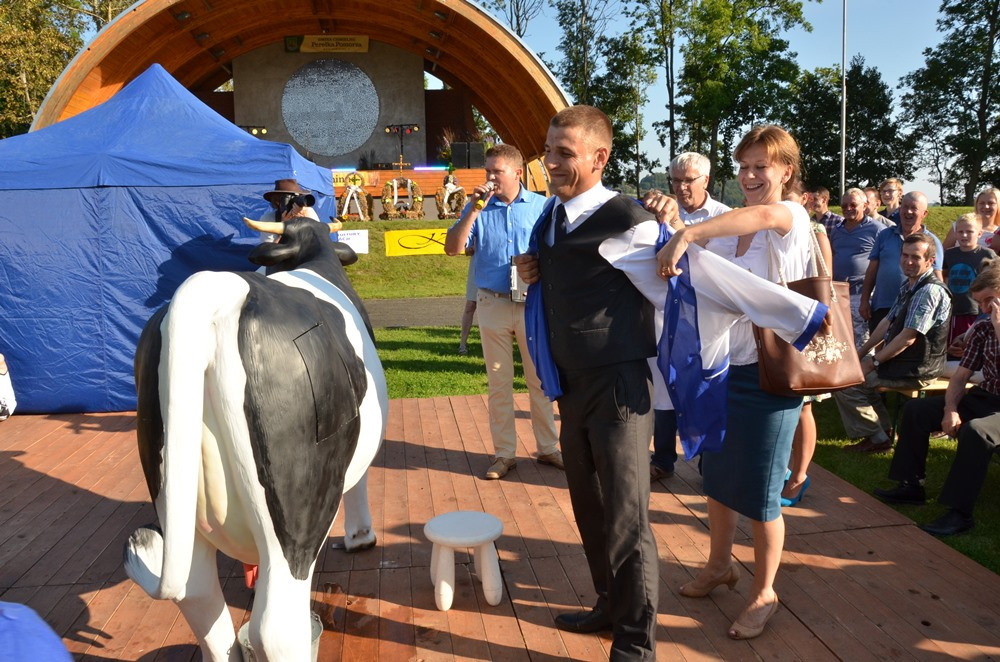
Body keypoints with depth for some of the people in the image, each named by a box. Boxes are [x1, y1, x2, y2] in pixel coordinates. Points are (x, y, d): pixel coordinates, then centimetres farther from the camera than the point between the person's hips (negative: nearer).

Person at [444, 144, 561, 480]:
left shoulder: (540, 206, 1)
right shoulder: (478, 207, 3)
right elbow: (453, 248, -7)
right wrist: (474, 210, -15)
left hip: (533, 303, -1)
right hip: (492, 304, 1)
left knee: (539, 380, 7)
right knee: (499, 383, 7)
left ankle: (548, 447, 21)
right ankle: (504, 453, 17)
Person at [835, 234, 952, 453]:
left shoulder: (929, 291, -22)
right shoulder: (909, 284, 10)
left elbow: (908, 338, -24)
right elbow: (888, 322, 15)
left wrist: (873, 363, -17)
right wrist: (861, 353, 10)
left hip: (915, 371, -11)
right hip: (900, 360, 11)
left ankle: (876, 438, -3)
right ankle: (883, 429, 19)